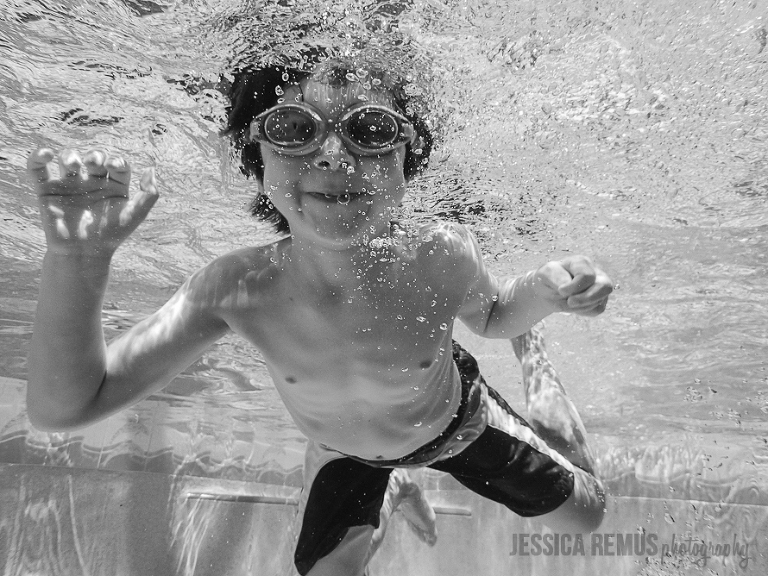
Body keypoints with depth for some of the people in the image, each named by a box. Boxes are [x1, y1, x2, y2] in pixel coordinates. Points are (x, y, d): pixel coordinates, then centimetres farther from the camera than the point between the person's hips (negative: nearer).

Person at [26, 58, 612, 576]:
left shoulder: (443, 257, -37)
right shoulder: (238, 288, -35)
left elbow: (491, 317, -11)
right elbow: (63, 408, -32)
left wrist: (546, 290, -34)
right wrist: (77, 259, -48)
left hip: (455, 421, 0)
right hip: (341, 450, 1)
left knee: (585, 516, 16)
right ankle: (387, 497, 40)